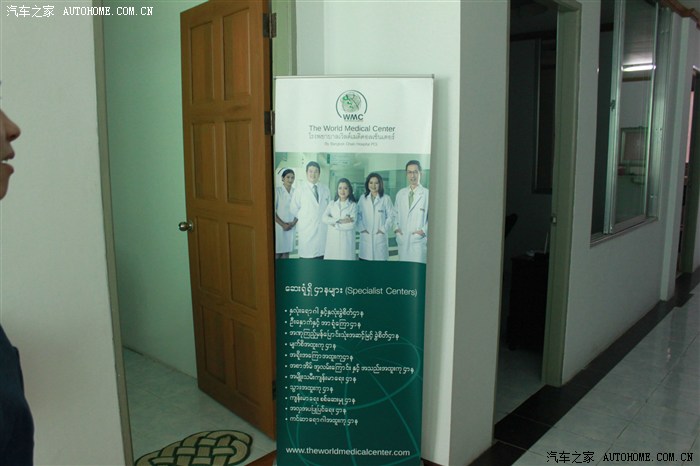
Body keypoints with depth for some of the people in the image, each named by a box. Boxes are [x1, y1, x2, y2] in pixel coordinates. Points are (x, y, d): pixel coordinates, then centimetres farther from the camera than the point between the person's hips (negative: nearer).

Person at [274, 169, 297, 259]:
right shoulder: (277, 191, -7)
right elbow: (273, 211, -7)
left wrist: (293, 223, -4)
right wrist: (283, 224, -10)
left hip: (291, 227, 4)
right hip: (278, 226, -3)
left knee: (286, 252, 7)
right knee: (277, 253, -3)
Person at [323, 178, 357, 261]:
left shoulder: (353, 205, 2)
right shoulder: (332, 204, 11)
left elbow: (351, 224, -10)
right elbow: (324, 218, -4)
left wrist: (334, 223, -5)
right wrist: (339, 220, -15)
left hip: (346, 240, -2)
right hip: (332, 239, 2)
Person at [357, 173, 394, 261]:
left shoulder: (386, 199, 2)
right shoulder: (362, 198, 10)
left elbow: (390, 216, 1)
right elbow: (358, 215, 9)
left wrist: (383, 229, -7)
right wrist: (361, 228, -3)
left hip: (380, 236, -2)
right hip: (365, 236, 2)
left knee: (380, 259, -4)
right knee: (364, 258, 0)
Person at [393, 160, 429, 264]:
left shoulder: (427, 194, -5)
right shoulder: (400, 194, 11)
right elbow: (395, 214, 20)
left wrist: (424, 230, -11)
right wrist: (396, 227, 6)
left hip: (418, 240, -4)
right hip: (402, 240, 5)